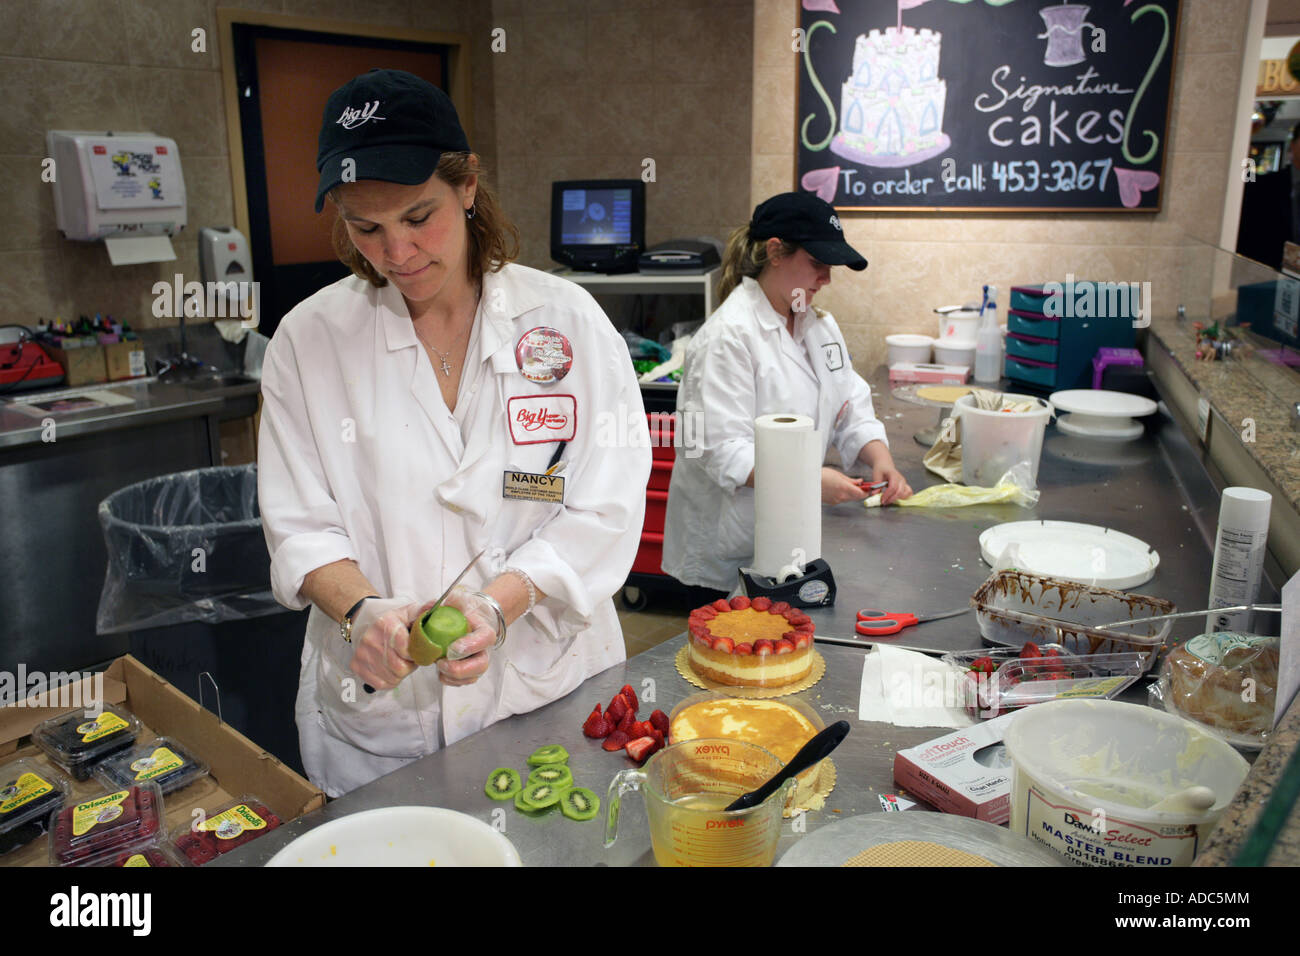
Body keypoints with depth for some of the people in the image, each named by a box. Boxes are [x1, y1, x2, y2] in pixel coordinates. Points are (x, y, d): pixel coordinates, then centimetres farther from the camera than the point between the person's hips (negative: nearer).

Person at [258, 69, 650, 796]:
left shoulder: (566, 321, -7)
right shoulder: (311, 340, -3)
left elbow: (603, 513, -9)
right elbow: (301, 525, -3)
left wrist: (497, 604, -24)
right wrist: (362, 610, -23)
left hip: (548, 695, 0)